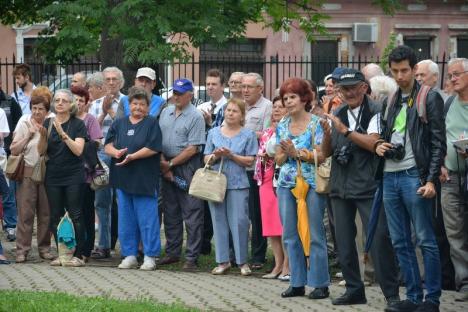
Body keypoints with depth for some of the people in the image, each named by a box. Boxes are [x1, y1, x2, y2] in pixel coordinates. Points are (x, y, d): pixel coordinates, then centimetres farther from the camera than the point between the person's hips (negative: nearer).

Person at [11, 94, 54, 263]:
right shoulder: (24, 124, 3)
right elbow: (14, 150, -1)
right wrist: (29, 135, -11)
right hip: (27, 172, -2)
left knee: (45, 212, 4)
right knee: (25, 212, -3)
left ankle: (44, 248, 13)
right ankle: (22, 250, 0)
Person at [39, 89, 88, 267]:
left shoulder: (78, 124, -2)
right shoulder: (48, 123, 9)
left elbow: (78, 150, -12)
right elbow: (41, 151, 5)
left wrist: (63, 134, -20)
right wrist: (43, 136, -13)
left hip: (73, 177, -4)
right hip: (53, 176, 4)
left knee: (75, 216, -4)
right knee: (55, 217, 5)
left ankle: (78, 255, -2)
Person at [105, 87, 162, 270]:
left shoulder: (152, 124, 1)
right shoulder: (119, 124, 15)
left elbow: (153, 148, -10)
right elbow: (108, 145, 9)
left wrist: (132, 156, -17)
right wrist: (115, 152, -13)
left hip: (144, 180, -5)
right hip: (122, 179, 5)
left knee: (147, 219, -3)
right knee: (126, 219, 8)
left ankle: (150, 257, 4)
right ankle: (129, 255, 16)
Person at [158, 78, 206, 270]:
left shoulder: (195, 117, -8)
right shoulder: (165, 113, 11)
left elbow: (192, 149, -12)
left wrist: (170, 164, -9)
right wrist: (163, 164, -3)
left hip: (187, 167, -6)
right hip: (167, 168, 6)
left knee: (192, 215, -3)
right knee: (170, 213, 13)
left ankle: (191, 257, -1)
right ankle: (172, 252, 22)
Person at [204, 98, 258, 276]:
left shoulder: (248, 135, 4)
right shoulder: (214, 133, 10)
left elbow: (249, 161, -3)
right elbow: (206, 159, 10)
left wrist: (231, 155, -14)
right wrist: (215, 156, -11)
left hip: (238, 184, -3)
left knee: (239, 222, -6)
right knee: (219, 221, 4)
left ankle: (242, 261, 4)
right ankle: (223, 261, 11)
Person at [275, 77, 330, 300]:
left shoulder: (316, 124, -3)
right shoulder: (282, 126, 12)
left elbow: (321, 156, -8)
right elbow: (278, 160, 12)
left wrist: (297, 153, -17)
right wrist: (286, 153, -8)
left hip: (311, 183, -5)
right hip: (286, 184, 5)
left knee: (315, 235, -4)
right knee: (290, 235, 6)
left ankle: (320, 283, 1)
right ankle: (297, 283, 13)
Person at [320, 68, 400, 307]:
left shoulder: (375, 112, -6)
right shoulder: (337, 115, 12)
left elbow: (374, 143, -18)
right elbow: (326, 153, 11)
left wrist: (345, 130, -21)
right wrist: (327, 133, -8)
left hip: (368, 186, -6)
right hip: (341, 186, 6)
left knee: (378, 239, -9)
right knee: (344, 242, 9)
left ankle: (391, 293, -3)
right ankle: (354, 290, 20)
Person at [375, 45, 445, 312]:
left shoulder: (429, 98, -3)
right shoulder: (390, 102, 16)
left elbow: (438, 143, -7)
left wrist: (431, 180, -14)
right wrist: (379, 146, 4)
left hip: (414, 176, -7)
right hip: (390, 176, 7)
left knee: (426, 240, -4)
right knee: (400, 242, 9)